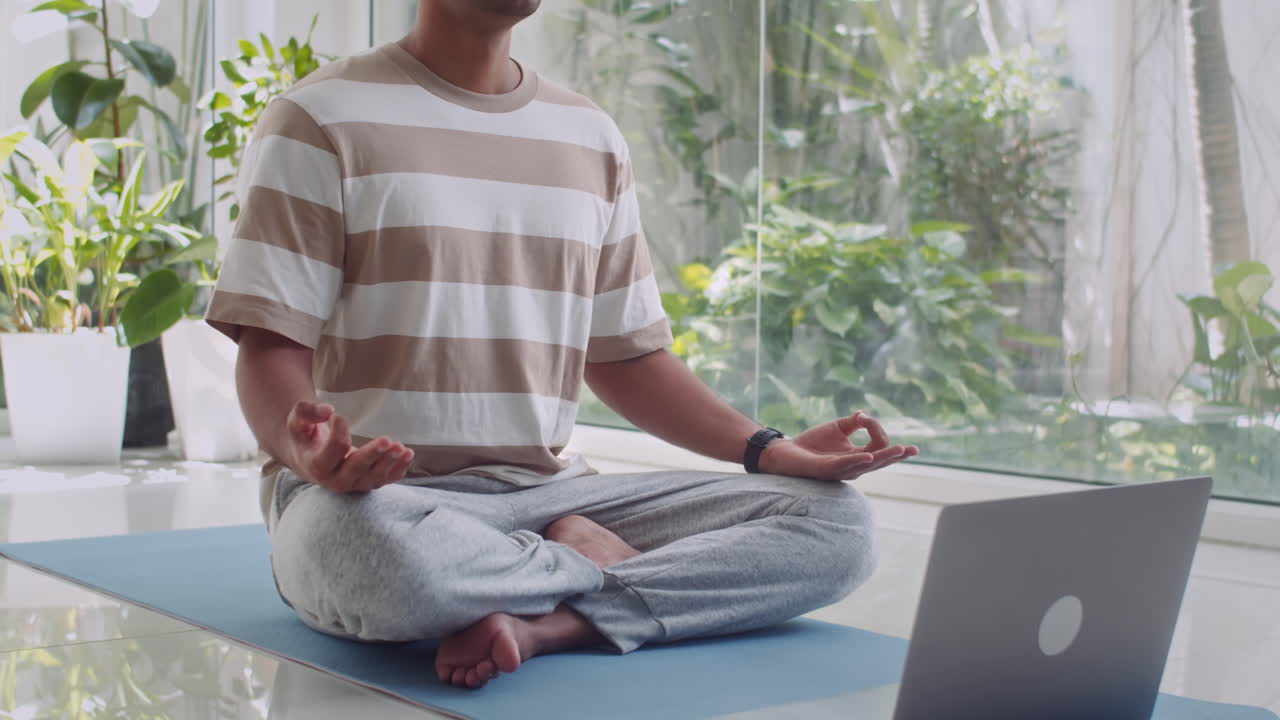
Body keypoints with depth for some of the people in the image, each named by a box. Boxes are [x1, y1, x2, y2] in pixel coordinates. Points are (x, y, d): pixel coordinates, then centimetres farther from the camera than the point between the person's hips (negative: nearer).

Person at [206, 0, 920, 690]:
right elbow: (272, 345, -6)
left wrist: (768, 449, -1)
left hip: (545, 492, 5)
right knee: (379, 552, -42)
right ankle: (583, 562, -12)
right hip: (374, 493, -4)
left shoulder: (593, 137, 15)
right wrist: (309, 453, -30)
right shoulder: (322, 120, 0)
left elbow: (626, 354, 16)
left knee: (837, 523, -12)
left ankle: (541, 623, -25)